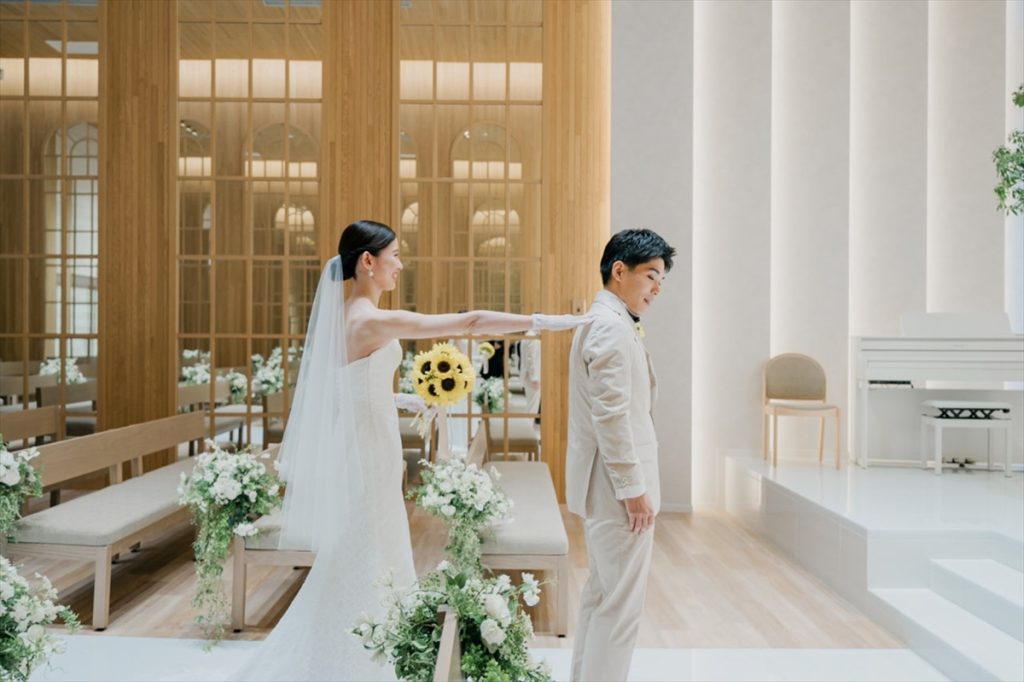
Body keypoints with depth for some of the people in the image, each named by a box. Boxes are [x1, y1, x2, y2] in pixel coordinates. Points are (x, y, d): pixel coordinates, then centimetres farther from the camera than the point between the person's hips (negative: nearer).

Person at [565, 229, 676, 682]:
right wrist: (634, 489, -20)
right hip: (618, 486, -11)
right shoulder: (613, 327, -17)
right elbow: (610, 415, -23)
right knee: (622, 602, -2)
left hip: (603, 485, 11)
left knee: (602, 591, 20)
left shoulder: (604, 322, 15)